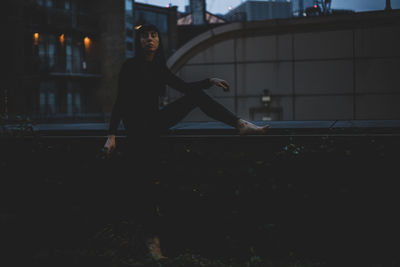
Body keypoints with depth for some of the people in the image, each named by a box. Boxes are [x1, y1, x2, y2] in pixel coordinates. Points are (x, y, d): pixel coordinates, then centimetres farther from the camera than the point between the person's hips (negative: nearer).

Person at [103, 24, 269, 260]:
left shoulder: (159, 68, 7)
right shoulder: (130, 66, -10)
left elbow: (185, 87, 15)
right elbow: (120, 101, -12)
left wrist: (210, 80, 3)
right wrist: (112, 135, -17)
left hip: (154, 122, 6)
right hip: (138, 129, -6)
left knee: (196, 95, -7)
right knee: (143, 179, -7)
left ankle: (241, 124, -16)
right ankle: (152, 239, 1)